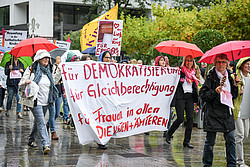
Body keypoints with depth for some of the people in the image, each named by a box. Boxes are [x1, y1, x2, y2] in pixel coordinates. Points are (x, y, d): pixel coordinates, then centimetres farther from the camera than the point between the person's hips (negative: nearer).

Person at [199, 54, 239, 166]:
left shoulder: (229, 76, 12)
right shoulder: (211, 77, -5)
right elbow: (203, 95, -9)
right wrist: (215, 91, -22)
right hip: (213, 114, -5)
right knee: (210, 141, 1)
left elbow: (233, 95, 19)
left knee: (231, 140, 5)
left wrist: (235, 86, 2)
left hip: (227, 114, 5)